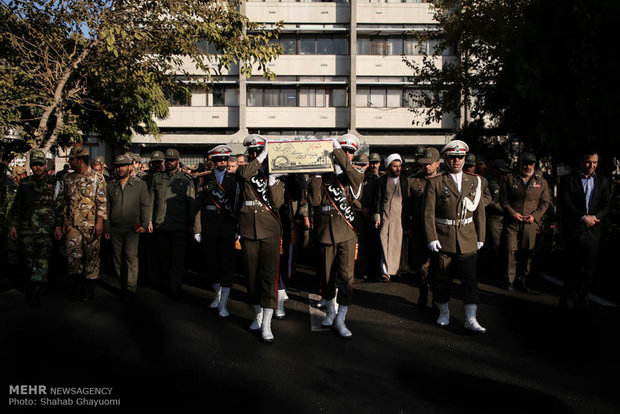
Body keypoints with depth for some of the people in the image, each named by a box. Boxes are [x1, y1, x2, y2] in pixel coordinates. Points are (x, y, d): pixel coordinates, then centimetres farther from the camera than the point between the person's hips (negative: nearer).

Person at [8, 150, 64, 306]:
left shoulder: (53, 183, 2)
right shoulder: (25, 183, 11)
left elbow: (60, 206, 0)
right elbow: (16, 206, 16)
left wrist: (58, 226, -6)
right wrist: (13, 225, 11)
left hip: (46, 229, -4)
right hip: (26, 229, 4)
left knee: (42, 260, -7)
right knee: (29, 260, 9)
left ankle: (36, 293, -2)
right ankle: (33, 285, 25)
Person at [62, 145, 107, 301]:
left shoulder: (97, 177, -3)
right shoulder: (68, 179, 11)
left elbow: (102, 202, -6)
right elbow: (65, 201, 17)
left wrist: (99, 222, -12)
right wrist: (64, 221, 11)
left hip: (91, 225, -4)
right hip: (72, 225, 4)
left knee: (91, 256, 3)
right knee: (72, 255, 3)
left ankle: (89, 287, 16)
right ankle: (78, 283, 21)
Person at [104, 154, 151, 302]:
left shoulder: (140, 184, 3)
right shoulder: (111, 185, 10)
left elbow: (145, 206, 3)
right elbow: (106, 208, 12)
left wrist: (144, 225, -7)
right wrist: (106, 228, 9)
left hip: (132, 228, -3)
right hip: (115, 229, 3)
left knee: (131, 256, -11)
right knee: (118, 259, 7)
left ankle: (131, 288, -7)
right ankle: (123, 286, 20)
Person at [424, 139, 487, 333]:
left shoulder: (475, 181, 9)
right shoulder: (435, 183, -1)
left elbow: (479, 211, 11)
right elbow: (428, 213, -5)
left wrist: (480, 237, 7)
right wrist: (431, 238, -11)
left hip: (467, 240, 2)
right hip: (442, 239, -2)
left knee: (470, 279, -1)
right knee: (442, 279, 8)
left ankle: (471, 320, 5)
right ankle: (444, 312, 27)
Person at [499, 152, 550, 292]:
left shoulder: (541, 181, 10)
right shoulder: (510, 178, 6)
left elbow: (545, 202, 10)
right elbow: (503, 199, 4)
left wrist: (535, 216, -5)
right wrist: (512, 213, -9)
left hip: (531, 224, 1)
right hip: (511, 222, -1)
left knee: (527, 252, 5)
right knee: (510, 250, -4)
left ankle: (522, 280, 18)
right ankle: (509, 280, 9)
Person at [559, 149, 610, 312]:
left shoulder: (603, 181, 15)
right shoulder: (567, 180, 5)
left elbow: (607, 204, 7)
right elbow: (565, 203, -5)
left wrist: (595, 217, -12)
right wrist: (583, 217, -15)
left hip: (593, 231, 3)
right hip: (574, 230, -3)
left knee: (587, 271, 5)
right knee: (573, 269, 0)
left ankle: (582, 304, 16)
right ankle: (568, 303, 10)